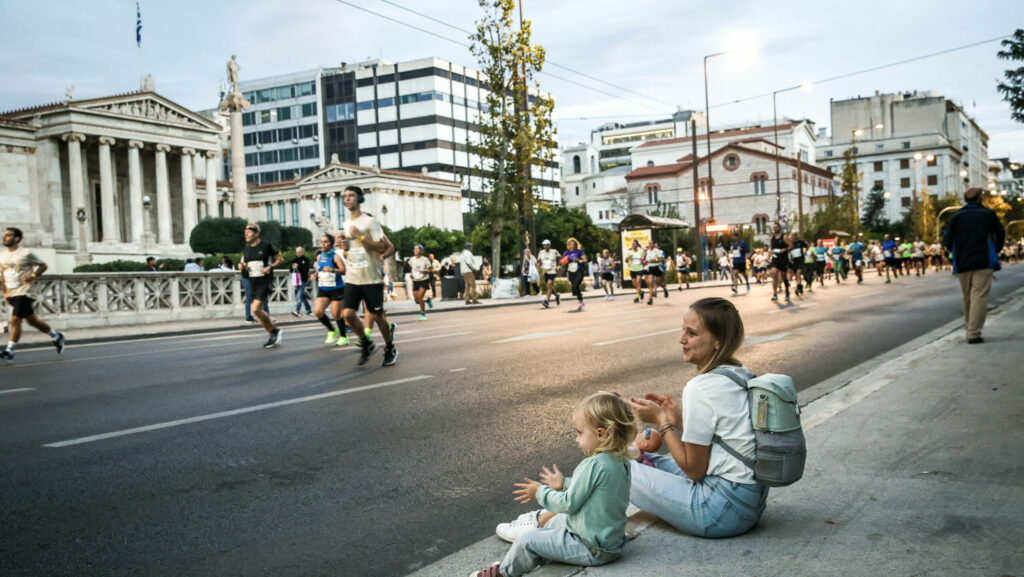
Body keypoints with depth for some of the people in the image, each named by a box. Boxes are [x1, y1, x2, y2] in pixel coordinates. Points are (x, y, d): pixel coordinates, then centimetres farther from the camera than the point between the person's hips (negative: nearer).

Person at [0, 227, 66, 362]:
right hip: (11, 294, 7)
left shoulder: (26, 253, -8)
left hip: (24, 292, -7)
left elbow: (43, 265, 0)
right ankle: (57, 337, 29)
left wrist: (33, 276, -15)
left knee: (15, 320, -13)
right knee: (32, 320, 14)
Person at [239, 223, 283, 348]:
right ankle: (273, 335, 22)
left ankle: (274, 331, 2)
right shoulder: (245, 248, 11)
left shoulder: (266, 246, -6)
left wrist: (270, 267, -15)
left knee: (256, 309, -17)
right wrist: (242, 266, -1)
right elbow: (242, 263, 22)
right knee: (259, 310, 8)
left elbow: (280, 259, 0)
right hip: (252, 282, 7)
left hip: (265, 282, -7)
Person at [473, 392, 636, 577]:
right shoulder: (622, 462, 0)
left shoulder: (593, 465, -27)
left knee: (526, 541, 0)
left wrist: (540, 492, -4)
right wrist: (564, 484, 24)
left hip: (592, 550, -9)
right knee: (554, 518, 28)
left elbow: (568, 504, -20)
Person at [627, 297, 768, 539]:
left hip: (726, 509, -9)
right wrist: (679, 419, 5)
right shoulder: (743, 375, 5)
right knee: (646, 458, 23)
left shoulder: (701, 389, -21)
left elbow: (694, 469, -14)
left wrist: (660, 419, -7)